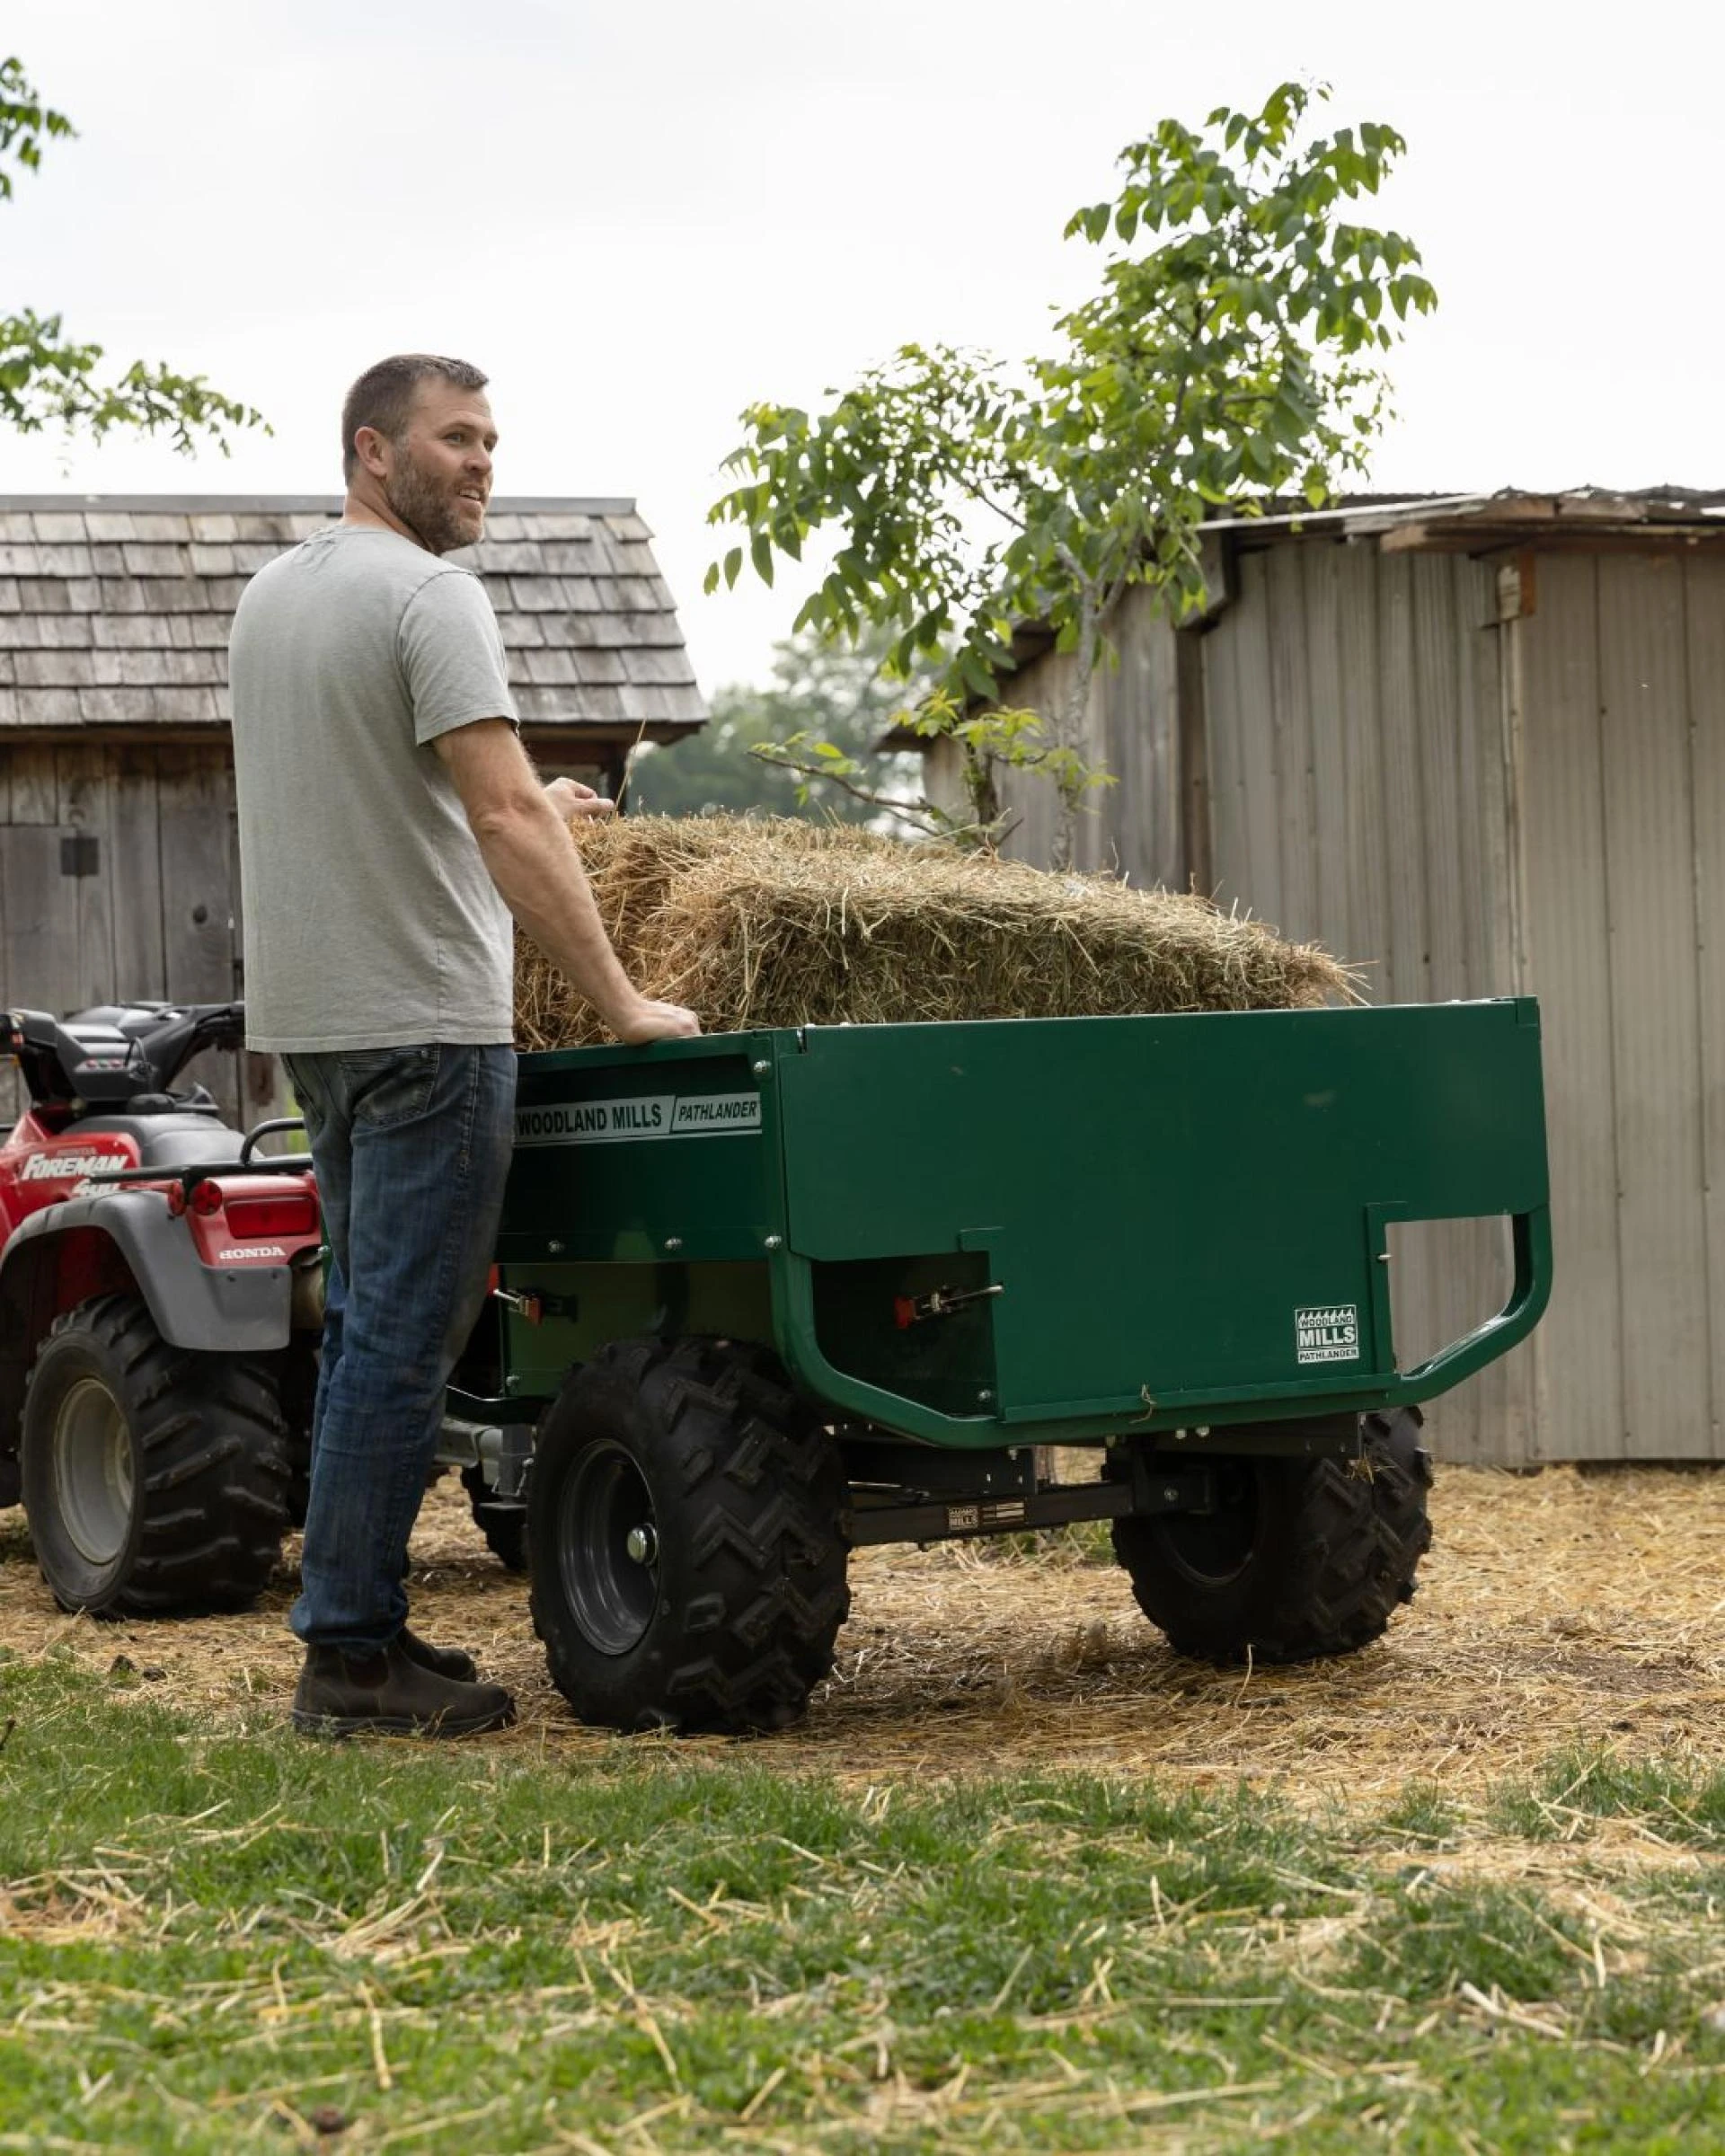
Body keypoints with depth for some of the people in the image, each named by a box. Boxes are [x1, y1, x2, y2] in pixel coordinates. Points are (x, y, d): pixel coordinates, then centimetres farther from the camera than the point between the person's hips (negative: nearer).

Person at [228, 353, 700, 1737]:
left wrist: (508, 810, 32)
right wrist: (619, 1001, -19)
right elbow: (507, 820, -22)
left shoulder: (273, 595, 14)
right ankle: (352, 1652, -3)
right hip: (421, 1019, -9)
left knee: (370, 1327, 17)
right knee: (403, 1337, -6)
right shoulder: (426, 596, -14)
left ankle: (355, 1624, 21)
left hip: (308, 1017, 9)